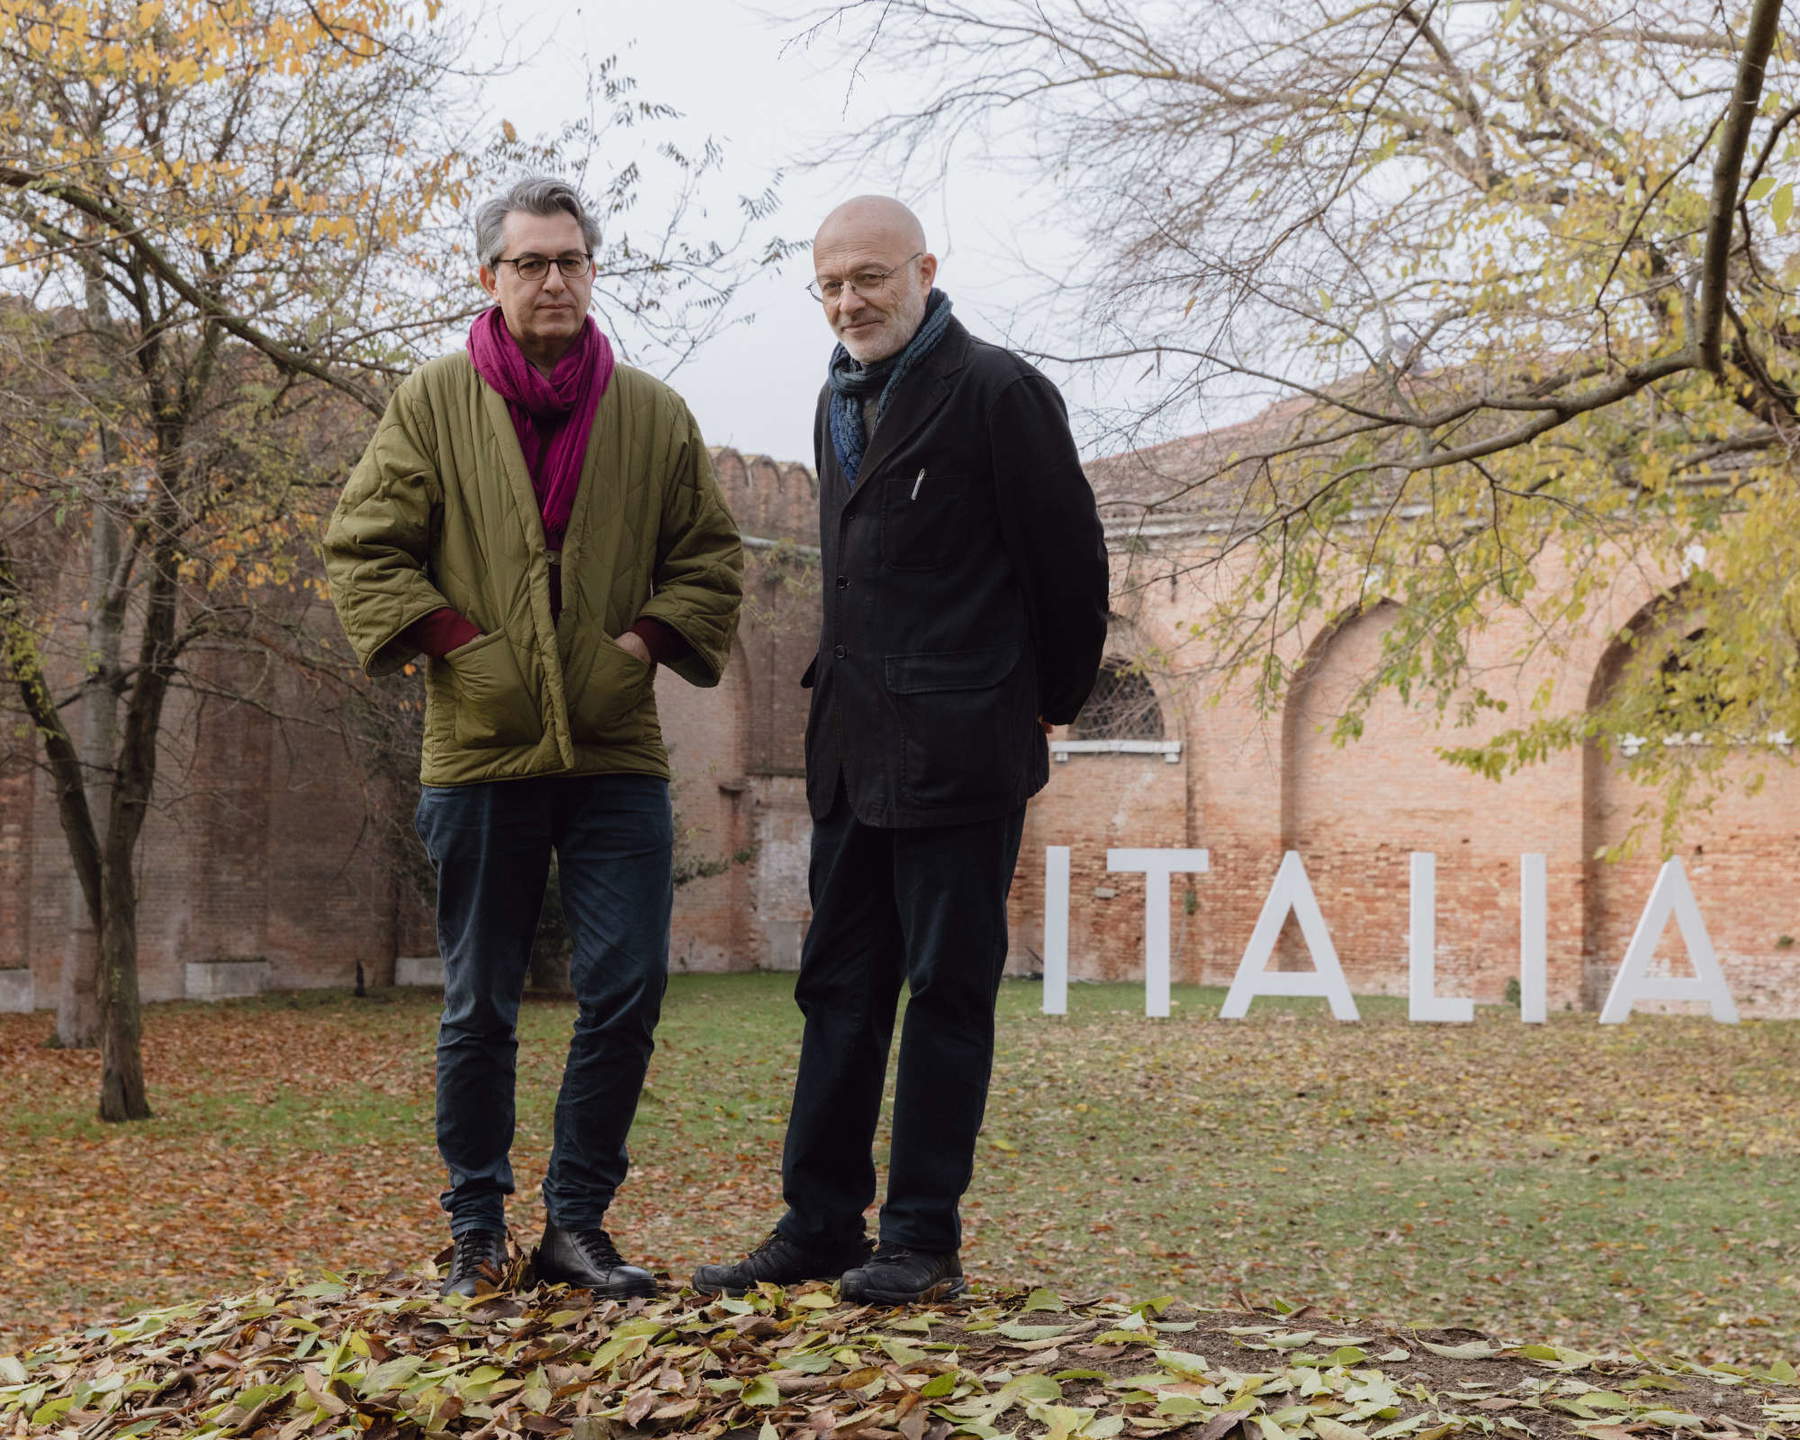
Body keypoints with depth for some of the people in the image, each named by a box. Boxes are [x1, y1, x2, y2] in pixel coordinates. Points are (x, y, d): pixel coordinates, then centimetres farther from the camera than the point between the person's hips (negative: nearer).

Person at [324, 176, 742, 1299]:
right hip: (481, 752, -1)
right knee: (480, 1006, 7)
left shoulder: (654, 414, 7)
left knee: (627, 994, -2)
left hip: (619, 753, 2)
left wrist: (646, 641, -3)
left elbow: (710, 559, 12)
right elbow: (363, 547, 1)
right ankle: (478, 1228, 20)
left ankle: (579, 1224, 11)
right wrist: (455, 645, -9)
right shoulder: (435, 402, 3)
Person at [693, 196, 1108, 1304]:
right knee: (839, 987, 11)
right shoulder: (841, 402, 16)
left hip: (960, 749, -8)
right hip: (854, 750, 8)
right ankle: (820, 1224, 18)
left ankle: (926, 1240, 6)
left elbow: (1071, 559, -6)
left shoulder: (998, 393, -10)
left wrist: (1054, 702, 4)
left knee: (948, 989, -1)